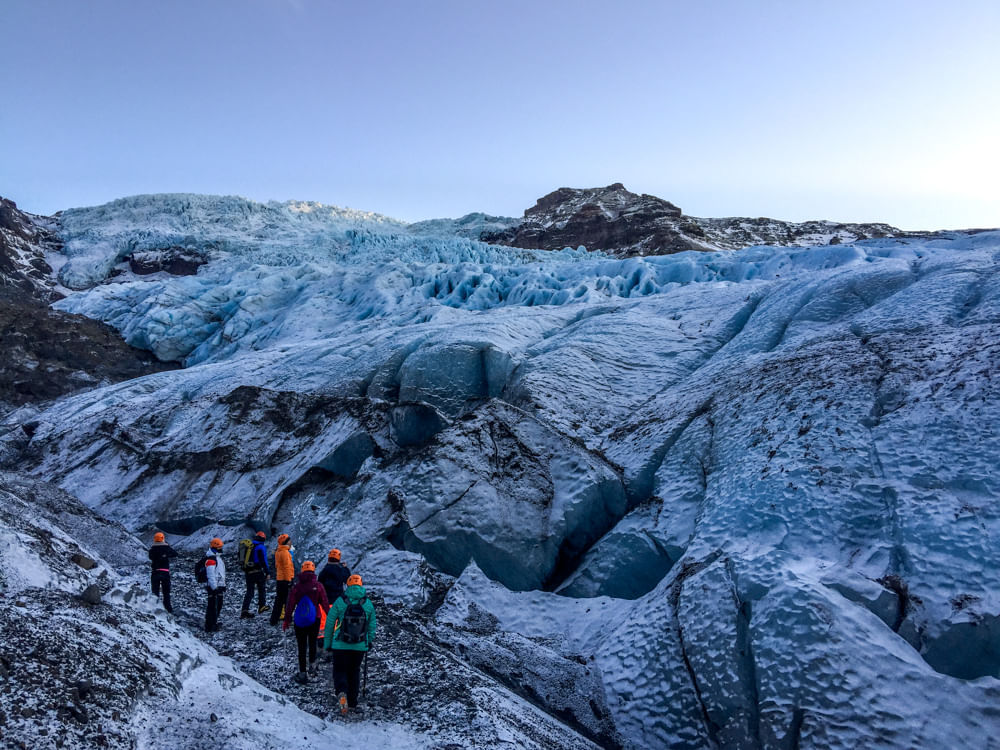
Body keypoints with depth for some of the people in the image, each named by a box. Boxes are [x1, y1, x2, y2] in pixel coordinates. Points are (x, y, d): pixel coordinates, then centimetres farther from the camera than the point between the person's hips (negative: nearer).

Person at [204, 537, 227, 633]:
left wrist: (223, 585, 26)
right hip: (213, 587, -10)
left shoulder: (218, 557, 16)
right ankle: (209, 627, -1)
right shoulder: (210, 559, -17)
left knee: (218, 605, 18)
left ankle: (214, 623, 31)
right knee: (213, 607, -6)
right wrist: (214, 587, -24)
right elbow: (211, 575, -22)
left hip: (219, 586, 10)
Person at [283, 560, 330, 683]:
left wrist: (287, 620, 7)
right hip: (314, 619, 0)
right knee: (312, 642, 22)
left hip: (299, 621, 0)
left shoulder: (297, 586, -6)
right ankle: (312, 662, 31)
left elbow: (290, 604, -3)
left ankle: (303, 673, 8)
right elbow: (325, 604, -3)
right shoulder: (318, 586, -7)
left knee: (301, 647, 6)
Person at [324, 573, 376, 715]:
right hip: (360, 646, 2)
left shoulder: (339, 602, -8)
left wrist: (327, 643, 7)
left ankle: (341, 693, -19)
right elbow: (372, 626, 5)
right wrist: (369, 642, 19)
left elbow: (329, 624, -4)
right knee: (354, 672, 19)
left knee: (340, 671, 9)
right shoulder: (368, 604, -1)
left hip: (340, 645, -2)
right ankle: (352, 702, 25)